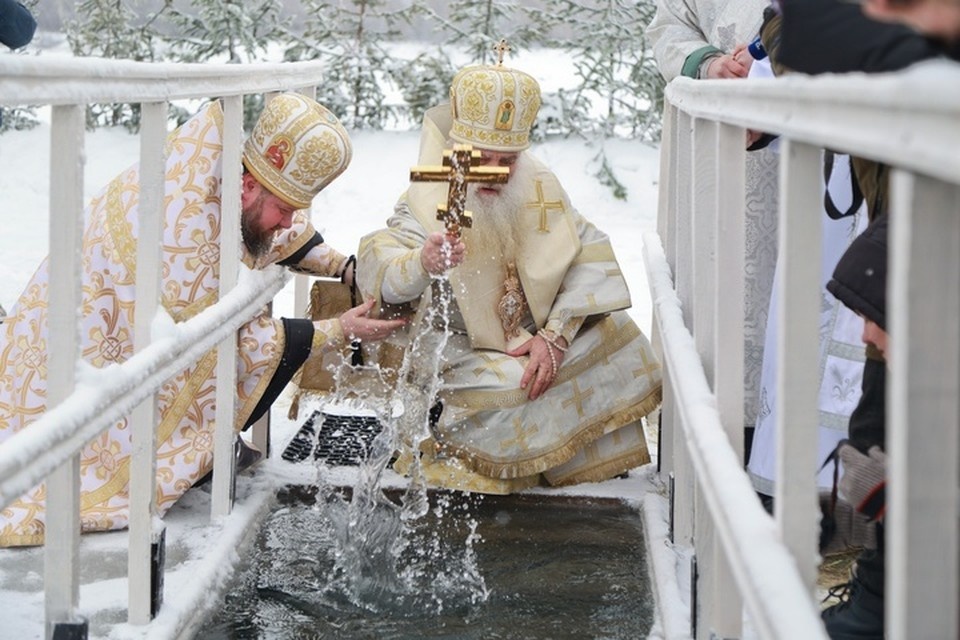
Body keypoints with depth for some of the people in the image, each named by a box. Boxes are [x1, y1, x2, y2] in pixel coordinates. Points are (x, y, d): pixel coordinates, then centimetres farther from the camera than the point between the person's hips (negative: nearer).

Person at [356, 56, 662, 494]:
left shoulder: (539, 189, -3)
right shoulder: (425, 206, -17)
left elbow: (590, 256, -9)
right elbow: (378, 272, -35)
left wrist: (555, 334, -23)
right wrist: (422, 265, -59)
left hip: (535, 344, 5)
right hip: (461, 354, -5)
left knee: (614, 334, -14)